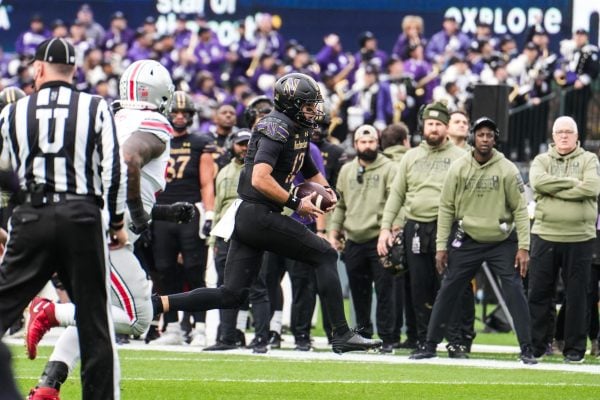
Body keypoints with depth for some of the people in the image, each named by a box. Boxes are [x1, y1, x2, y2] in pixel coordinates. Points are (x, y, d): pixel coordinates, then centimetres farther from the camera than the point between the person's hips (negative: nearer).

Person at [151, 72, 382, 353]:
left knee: (231, 295, 5)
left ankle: (154, 304, 1)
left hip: (246, 217, 10)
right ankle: (342, 335, -2)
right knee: (326, 256, -2)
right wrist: (296, 204, -19)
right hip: (259, 215, -10)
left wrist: (326, 190, 13)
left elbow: (310, 172, 34)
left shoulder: (299, 131, 18)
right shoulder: (277, 129, -13)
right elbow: (260, 179, -25)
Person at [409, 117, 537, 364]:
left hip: (502, 242, -1)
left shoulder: (507, 170, -6)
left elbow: (520, 210, -5)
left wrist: (523, 247, -10)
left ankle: (527, 350, -2)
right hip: (467, 241, 1)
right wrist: (441, 246, -1)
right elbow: (446, 208, 2)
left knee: (515, 292, -8)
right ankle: (430, 345, 12)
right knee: (447, 292, 2)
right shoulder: (458, 169, -2)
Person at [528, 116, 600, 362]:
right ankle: (534, 345, 9)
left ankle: (575, 349, 9)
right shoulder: (542, 161, 11)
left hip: (579, 238, -1)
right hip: (545, 235, 1)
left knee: (577, 295, 2)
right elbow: (538, 181, -12)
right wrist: (572, 183, -13)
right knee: (538, 293, 2)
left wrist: (555, 190, -12)